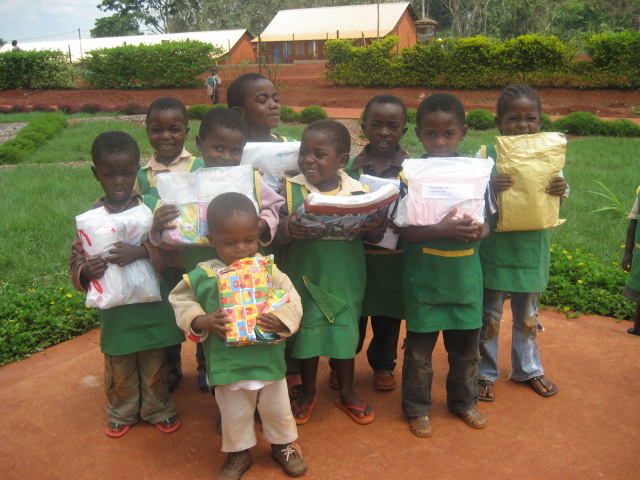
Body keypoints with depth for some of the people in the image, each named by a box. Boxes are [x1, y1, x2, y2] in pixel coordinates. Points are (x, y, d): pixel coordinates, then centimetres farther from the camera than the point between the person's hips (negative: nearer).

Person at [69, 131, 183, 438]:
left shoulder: (151, 207, -8)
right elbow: (76, 257, -2)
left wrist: (141, 252, -31)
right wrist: (85, 271, -24)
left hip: (151, 304, 0)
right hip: (114, 307, 1)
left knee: (155, 365, 17)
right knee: (119, 369, 17)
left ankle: (158, 409, 38)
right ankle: (122, 412, 40)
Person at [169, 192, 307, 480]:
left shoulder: (269, 270, -9)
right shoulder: (203, 276, -11)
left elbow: (293, 300, -6)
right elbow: (180, 300, 0)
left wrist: (282, 320, -25)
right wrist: (200, 321, -17)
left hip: (268, 359, 1)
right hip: (227, 365, 0)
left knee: (277, 408, 21)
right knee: (234, 415, 19)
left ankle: (283, 445, 47)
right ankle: (238, 453, 44)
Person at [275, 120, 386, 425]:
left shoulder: (357, 191, -6)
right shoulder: (292, 189, -8)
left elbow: (372, 236, 0)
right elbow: (278, 236, -10)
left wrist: (376, 227, -23)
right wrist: (287, 228, -33)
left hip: (344, 279, 1)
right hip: (305, 276, 0)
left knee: (346, 330, 14)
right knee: (306, 330, 12)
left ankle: (347, 392, 36)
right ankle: (307, 392, 36)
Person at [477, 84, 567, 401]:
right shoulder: (486, 155, -9)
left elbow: (556, 202, 2)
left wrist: (560, 191, -21)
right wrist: (489, 186, -32)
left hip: (531, 250, 3)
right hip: (494, 249, -3)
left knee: (527, 315, 20)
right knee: (488, 316, 10)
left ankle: (528, 369, 39)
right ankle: (485, 373, 27)